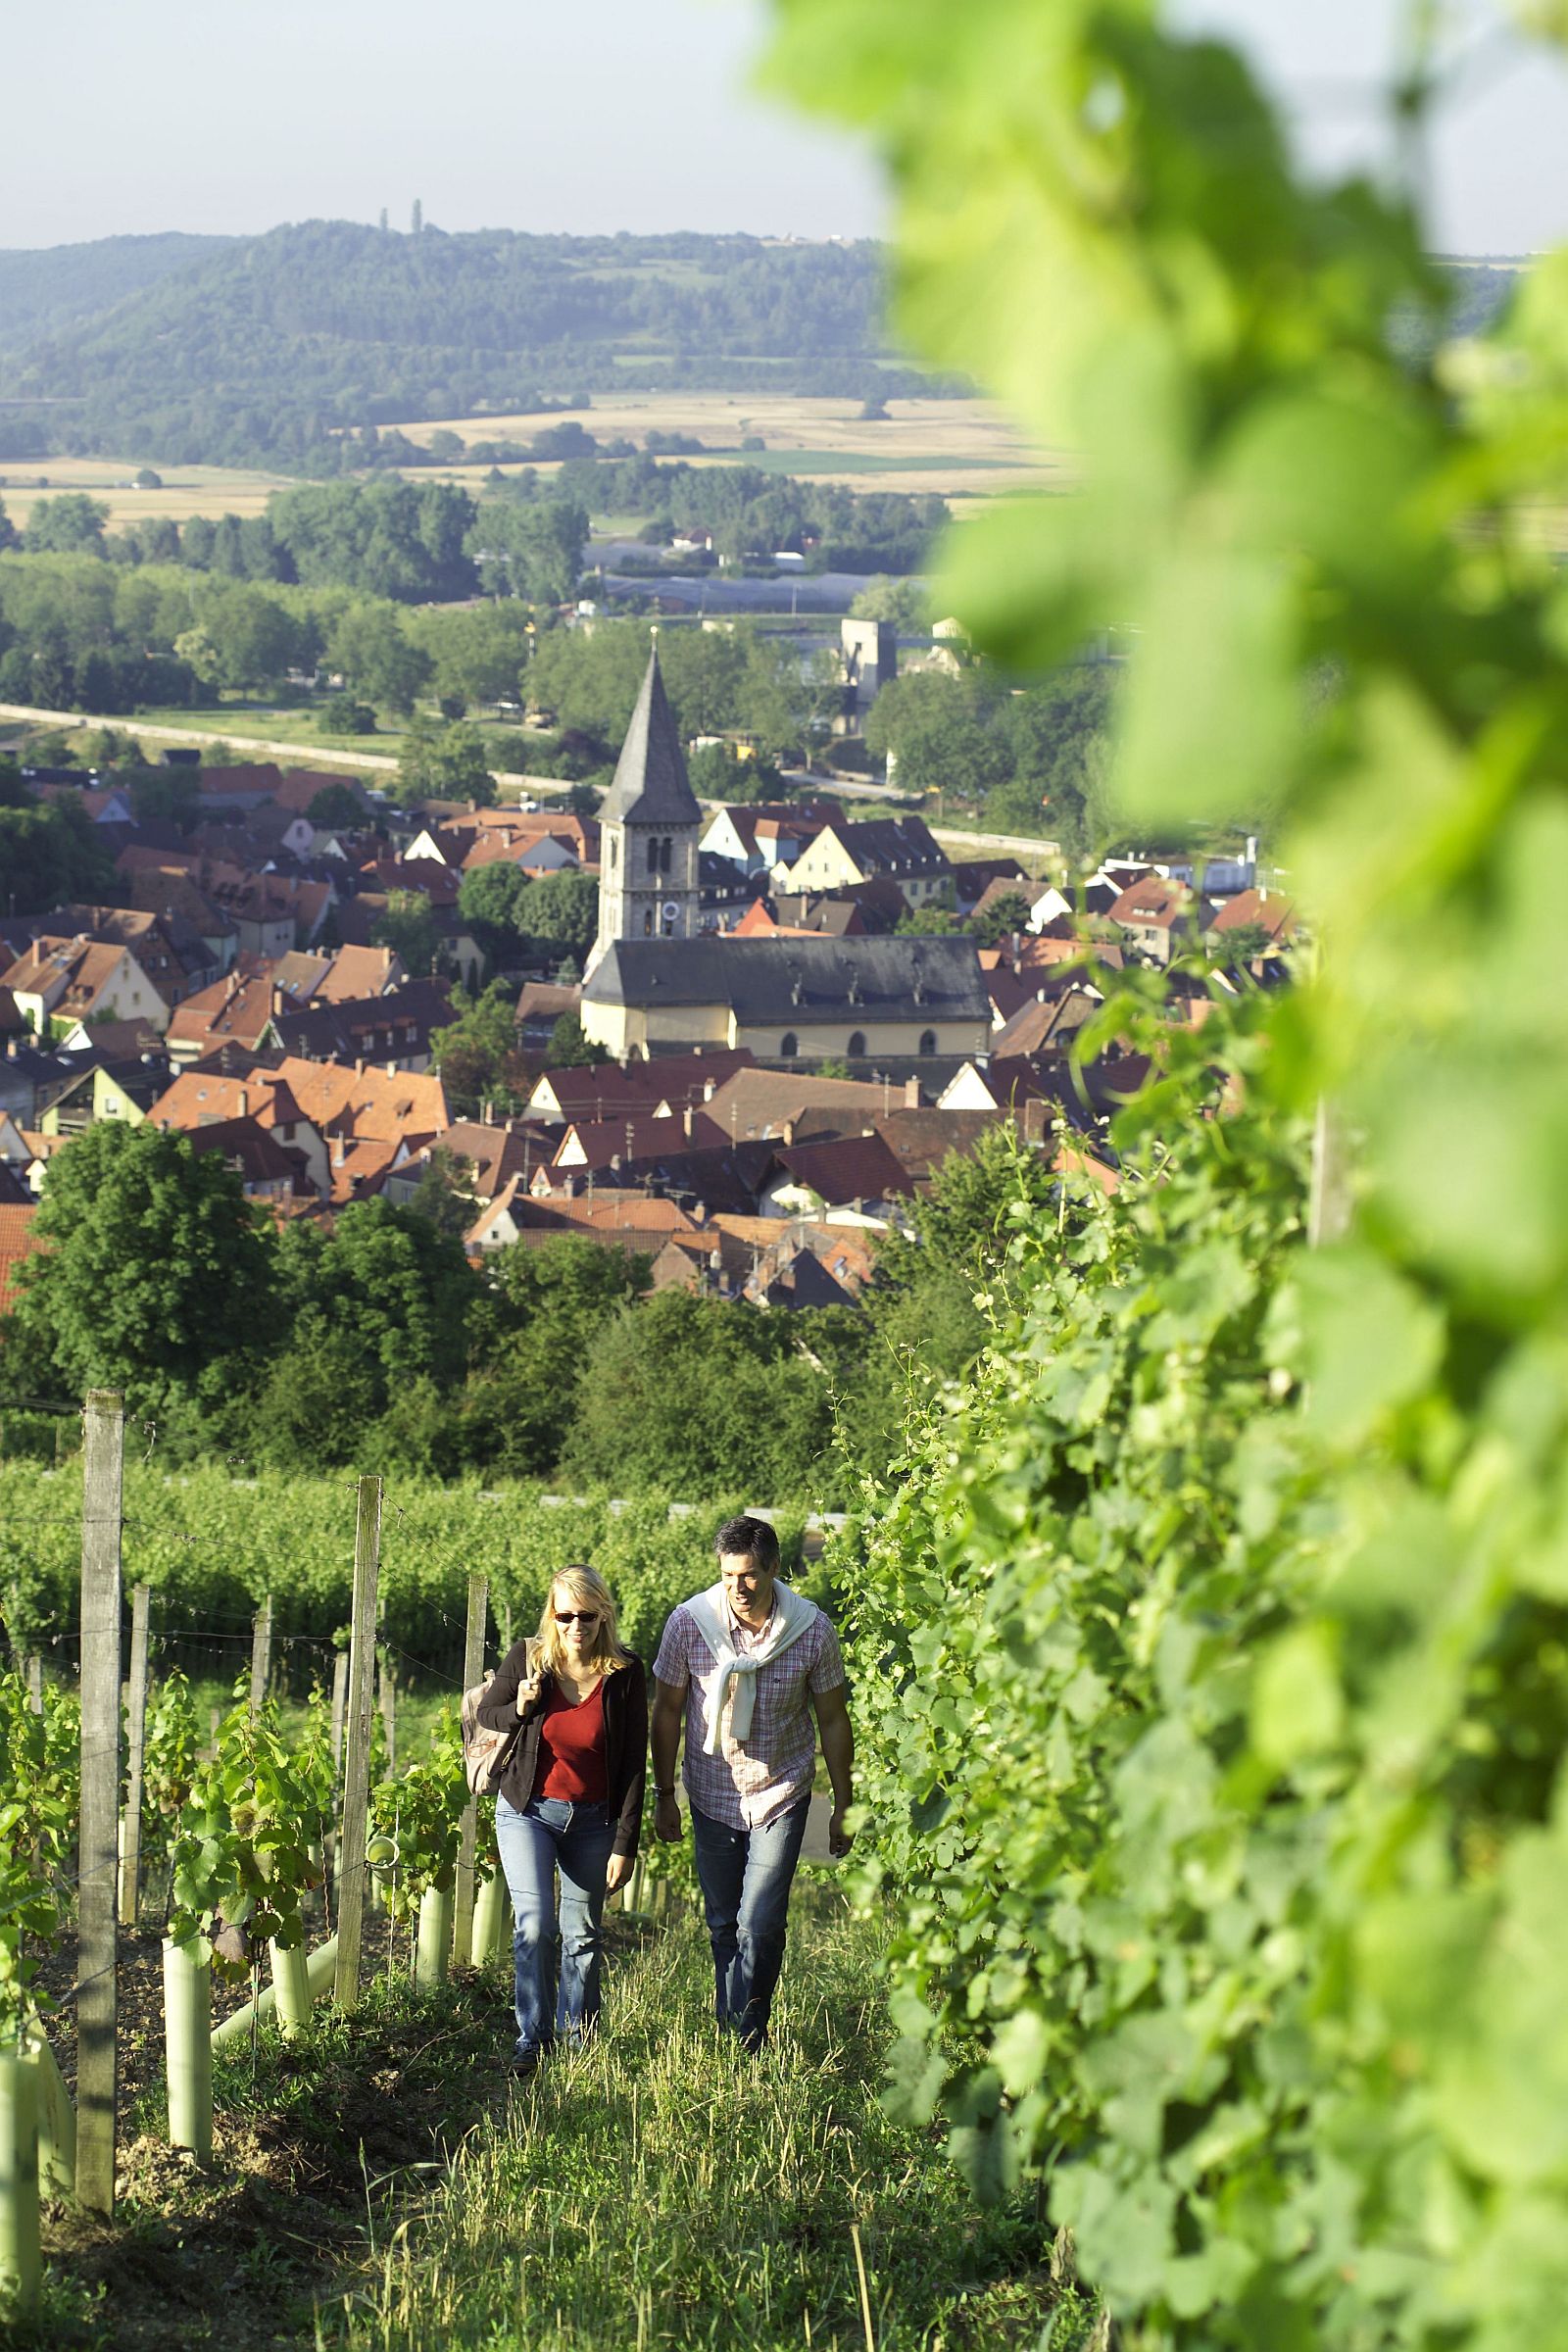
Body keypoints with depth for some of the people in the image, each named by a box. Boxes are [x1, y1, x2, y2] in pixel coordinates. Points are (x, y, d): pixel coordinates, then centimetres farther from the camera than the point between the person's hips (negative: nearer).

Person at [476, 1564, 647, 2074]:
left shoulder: (624, 1676, -10)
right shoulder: (526, 1659, -9)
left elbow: (634, 1766, -6)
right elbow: (486, 1713, 7)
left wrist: (625, 1844, -8)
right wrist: (519, 1709, -17)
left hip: (593, 1820, 1)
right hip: (528, 1810, -1)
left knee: (583, 1935, 8)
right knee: (535, 1926, -13)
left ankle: (578, 2042, 21)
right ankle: (532, 2041, -6)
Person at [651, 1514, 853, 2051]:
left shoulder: (812, 1629, -13)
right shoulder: (689, 1622, -13)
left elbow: (833, 1720, -1)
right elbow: (668, 1711, 1)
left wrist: (843, 1806, 4)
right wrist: (664, 1795, 4)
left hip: (781, 1796, -2)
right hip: (713, 1797, 2)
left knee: (759, 1926, -11)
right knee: (723, 1926, 11)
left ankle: (747, 2042, -3)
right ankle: (729, 2033, 27)